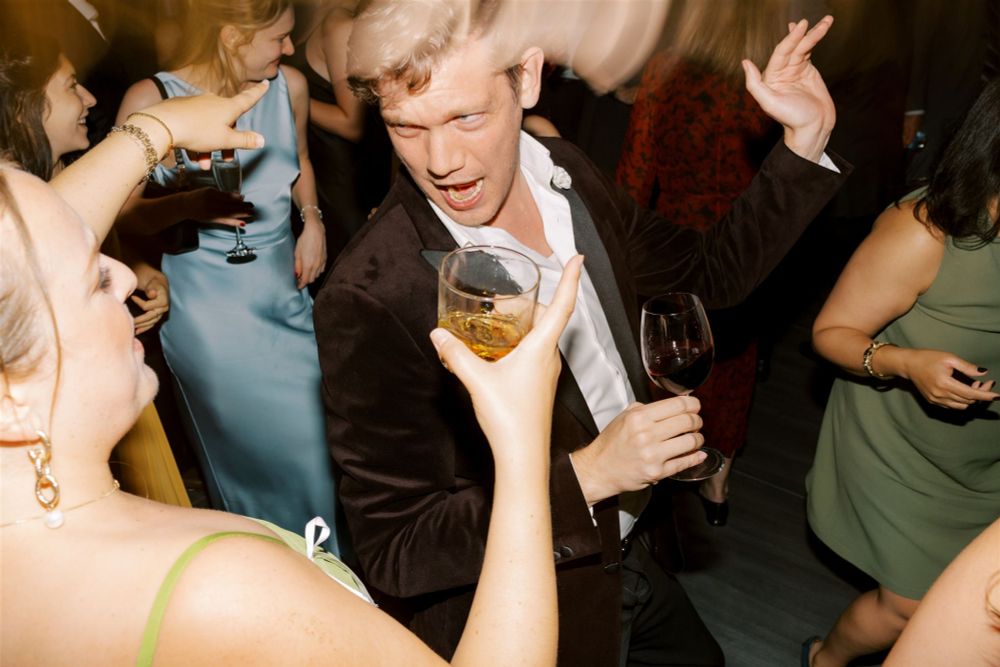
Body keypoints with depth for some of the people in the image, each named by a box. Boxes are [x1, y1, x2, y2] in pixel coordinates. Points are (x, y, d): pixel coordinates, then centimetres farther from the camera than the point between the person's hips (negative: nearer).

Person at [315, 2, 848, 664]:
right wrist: (587, 476, -34)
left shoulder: (568, 174, -10)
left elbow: (709, 272, 5)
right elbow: (393, 552, -25)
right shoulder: (368, 301, -31)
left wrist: (807, 137, -3)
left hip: (626, 552, 6)